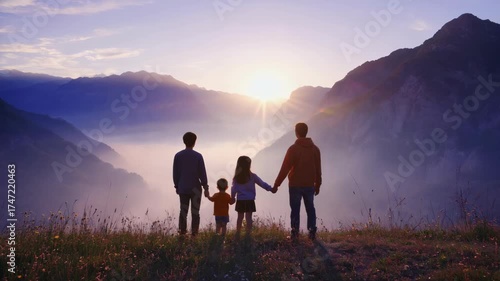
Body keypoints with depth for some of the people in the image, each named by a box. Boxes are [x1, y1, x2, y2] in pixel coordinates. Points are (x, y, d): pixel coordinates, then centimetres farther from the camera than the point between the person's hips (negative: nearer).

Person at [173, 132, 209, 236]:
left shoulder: (178, 156, 0)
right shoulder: (198, 156, -8)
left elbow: (175, 173, 5)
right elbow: (202, 173, -5)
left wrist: (177, 186, 15)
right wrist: (205, 185, 6)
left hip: (182, 188, 3)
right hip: (195, 188, -2)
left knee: (183, 211, 9)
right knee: (195, 212, 3)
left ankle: (182, 232, 7)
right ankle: (194, 233, 1)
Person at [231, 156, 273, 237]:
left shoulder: (236, 178, -5)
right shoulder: (252, 176, -11)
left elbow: (234, 189, 1)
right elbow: (262, 183, -8)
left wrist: (232, 197, 15)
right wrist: (271, 188, -2)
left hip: (240, 201, 2)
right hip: (249, 200, -2)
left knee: (240, 217, 14)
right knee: (248, 217, 4)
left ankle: (238, 234, 22)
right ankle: (248, 234, 4)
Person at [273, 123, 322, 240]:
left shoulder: (293, 149, -11)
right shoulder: (315, 149, 3)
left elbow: (284, 169, -13)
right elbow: (318, 170, 7)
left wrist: (276, 184, -9)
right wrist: (318, 185, 18)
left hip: (295, 185, -3)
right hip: (310, 185, 4)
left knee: (295, 209, 4)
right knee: (310, 208, 12)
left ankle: (295, 233, 4)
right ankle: (312, 232, 11)